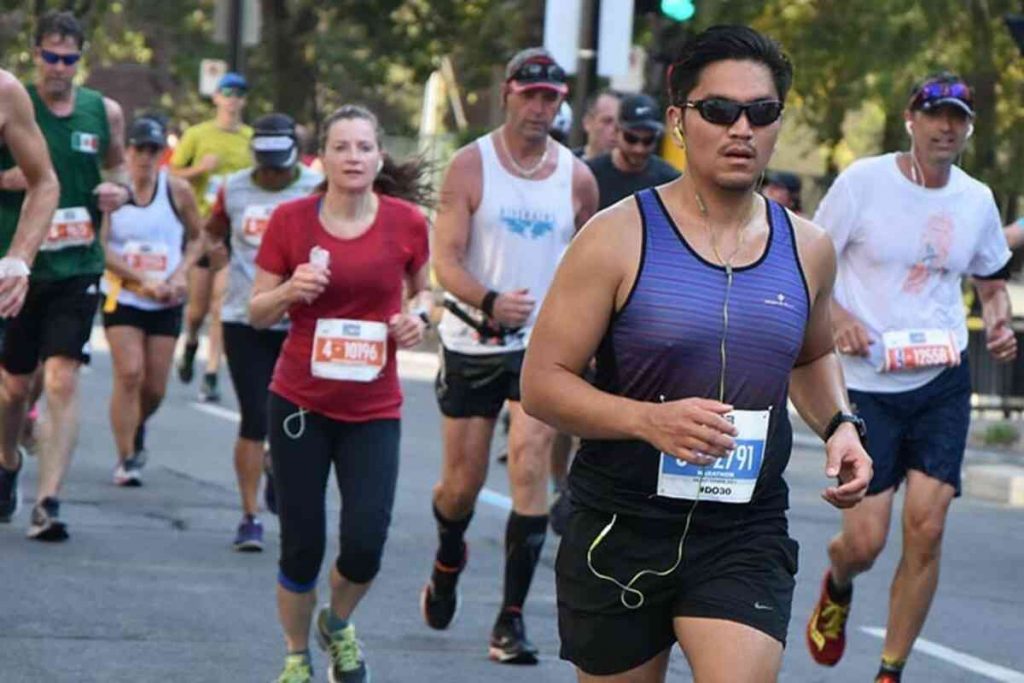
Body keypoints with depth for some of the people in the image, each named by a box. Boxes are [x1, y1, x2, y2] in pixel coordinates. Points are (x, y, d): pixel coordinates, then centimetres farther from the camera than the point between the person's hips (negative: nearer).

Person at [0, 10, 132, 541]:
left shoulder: (104, 113, 4)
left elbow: (117, 164, 20)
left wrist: (120, 189, -1)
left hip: (78, 268, 1)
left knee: (62, 382, -12)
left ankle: (48, 502, -14)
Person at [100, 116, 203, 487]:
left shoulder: (178, 190, -1)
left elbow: (196, 238, 11)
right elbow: (99, 247, -11)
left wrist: (180, 275, -7)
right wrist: (143, 280, -17)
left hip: (166, 302, 2)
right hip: (122, 298, -2)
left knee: (155, 387, 4)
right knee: (129, 374, -16)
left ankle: (134, 432, 36)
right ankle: (126, 458, -7)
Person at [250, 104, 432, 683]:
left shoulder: (407, 222, -3)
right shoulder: (291, 220, -4)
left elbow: (425, 288, 15)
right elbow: (258, 313, 2)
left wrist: (419, 315, -7)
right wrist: (290, 291, -19)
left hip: (374, 408, 1)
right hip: (300, 402, 0)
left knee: (365, 544, -9)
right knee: (302, 547, 0)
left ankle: (339, 624, 25)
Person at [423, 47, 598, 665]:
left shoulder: (577, 178, 1)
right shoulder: (471, 166, -6)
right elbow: (445, 258, -12)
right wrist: (489, 302, -29)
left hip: (543, 342, 1)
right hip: (473, 340, -1)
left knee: (530, 466, -14)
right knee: (463, 480, 6)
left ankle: (512, 618, -10)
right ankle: (449, 560, 42)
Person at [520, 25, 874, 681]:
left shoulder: (807, 249, 6)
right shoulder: (619, 238, -8)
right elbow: (542, 382, -9)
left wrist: (838, 424, 6)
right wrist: (648, 419, -25)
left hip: (746, 535, 2)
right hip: (622, 527, -2)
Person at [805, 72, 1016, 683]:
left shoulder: (976, 199, 6)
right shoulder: (863, 181, -6)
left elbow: (992, 282, 21)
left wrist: (1000, 325, -1)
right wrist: (836, 316, -18)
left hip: (944, 381, 3)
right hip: (868, 384, -3)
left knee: (926, 529, -8)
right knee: (864, 541, -5)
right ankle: (837, 590, 34)